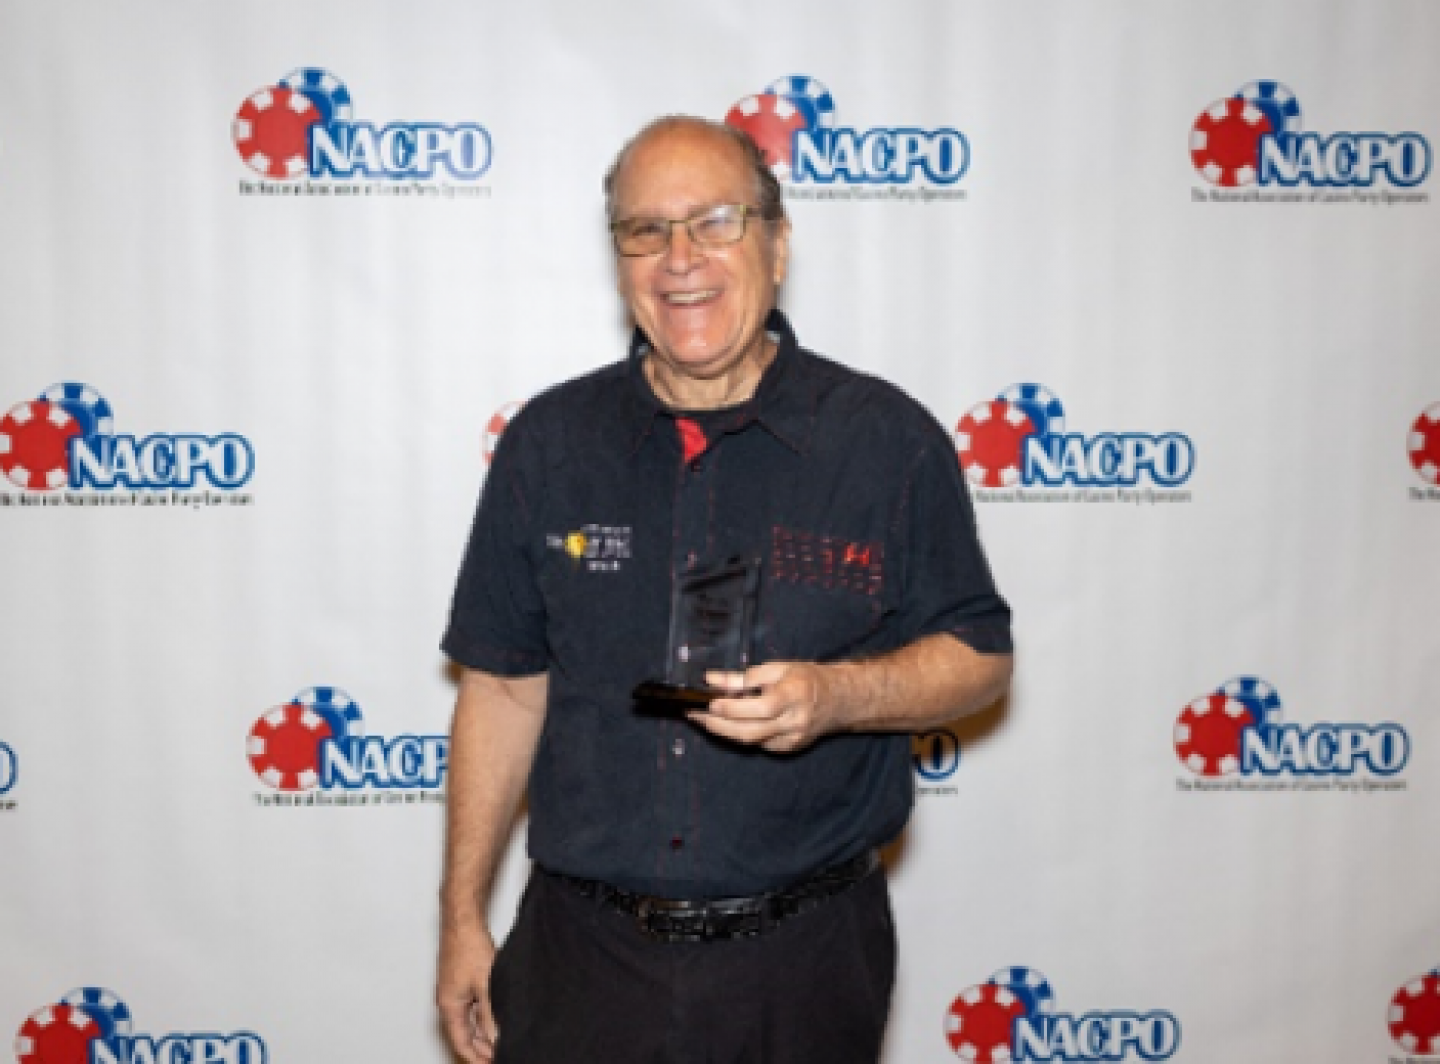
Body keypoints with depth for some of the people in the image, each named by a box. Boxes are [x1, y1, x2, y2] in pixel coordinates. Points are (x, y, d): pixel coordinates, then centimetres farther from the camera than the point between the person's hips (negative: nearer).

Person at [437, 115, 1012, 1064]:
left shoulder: (888, 438, -6)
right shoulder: (548, 442, 0)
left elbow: (980, 656, 0)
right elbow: (504, 685, 4)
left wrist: (836, 695, -20)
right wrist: (464, 917, 4)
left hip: (804, 958, -1)